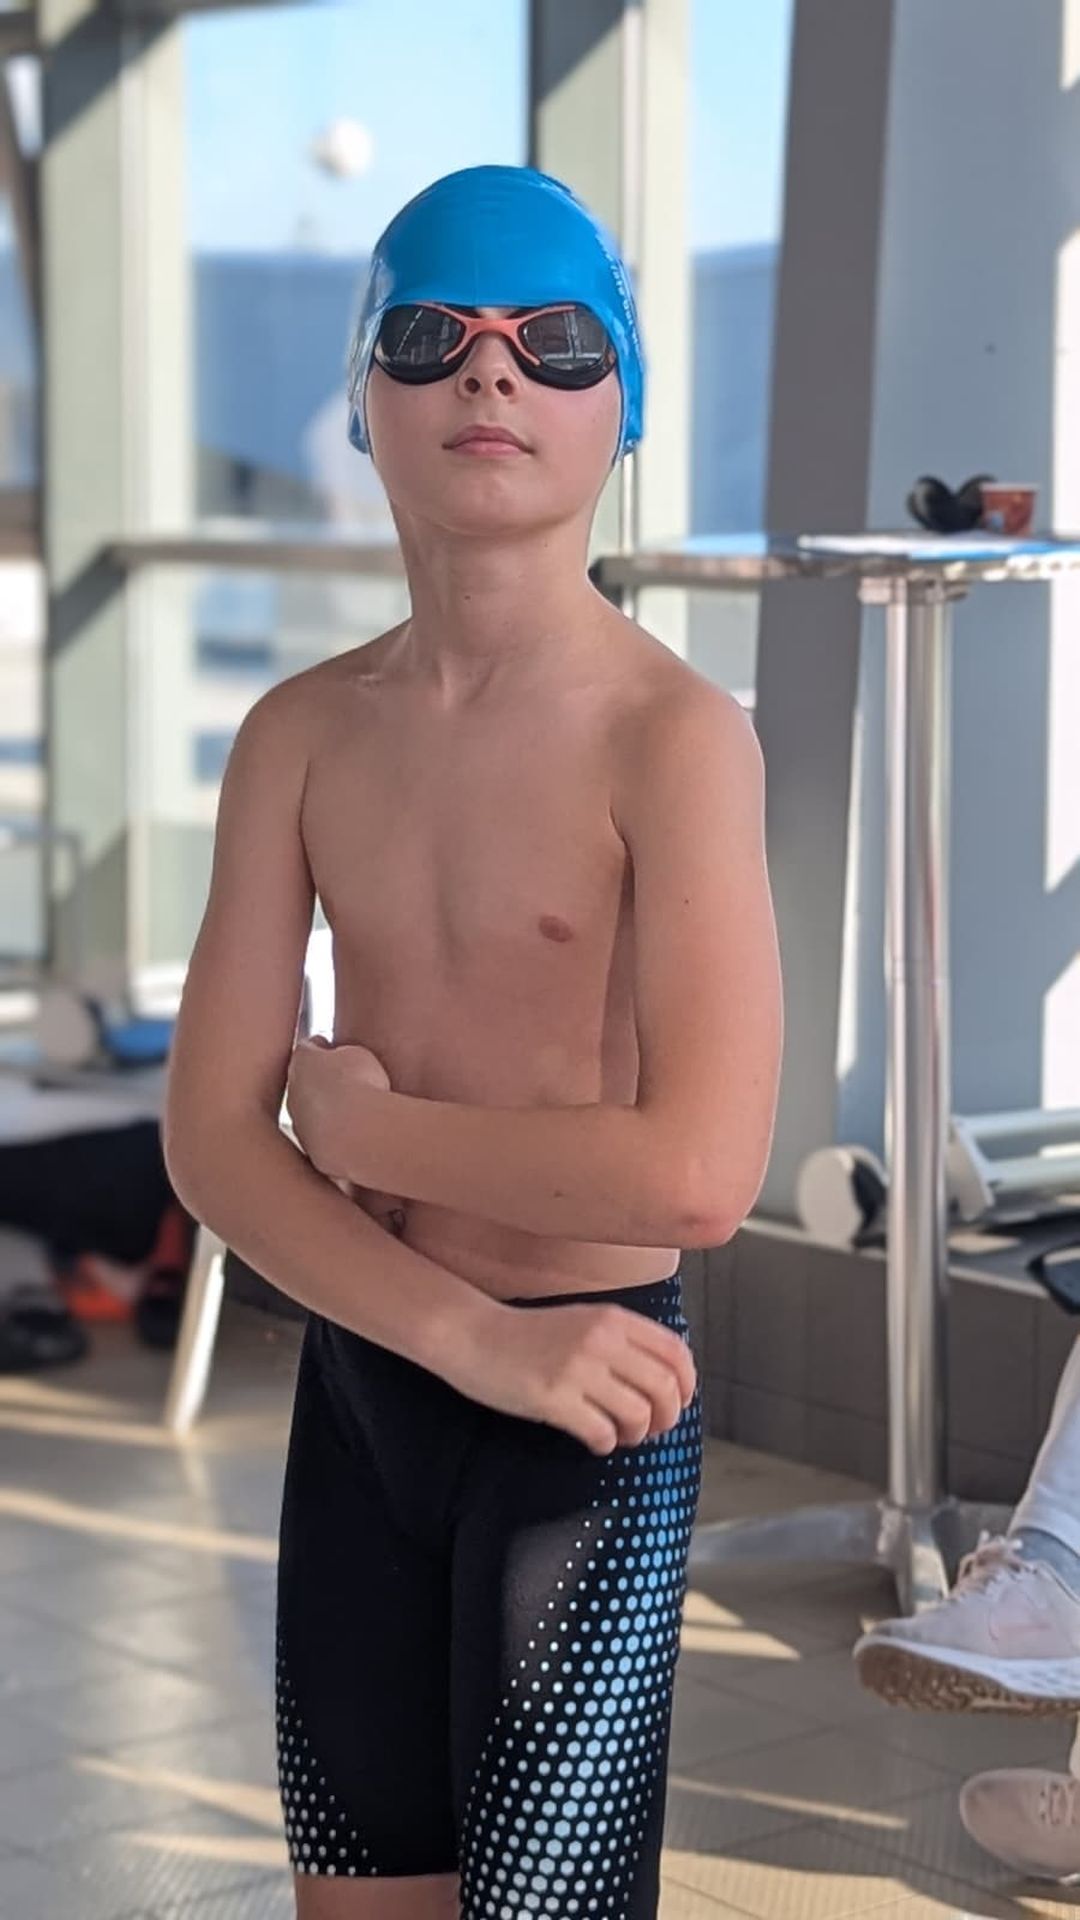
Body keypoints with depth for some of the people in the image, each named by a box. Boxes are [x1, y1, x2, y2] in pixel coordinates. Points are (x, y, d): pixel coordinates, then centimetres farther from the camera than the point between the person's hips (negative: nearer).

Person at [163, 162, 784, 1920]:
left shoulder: (674, 735, -15)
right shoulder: (303, 734, 0)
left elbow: (695, 1174, -25)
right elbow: (211, 1141, -4)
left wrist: (358, 1116, -12)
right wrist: (473, 1336, -18)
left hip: (591, 1415, -5)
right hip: (357, 1388, 5)